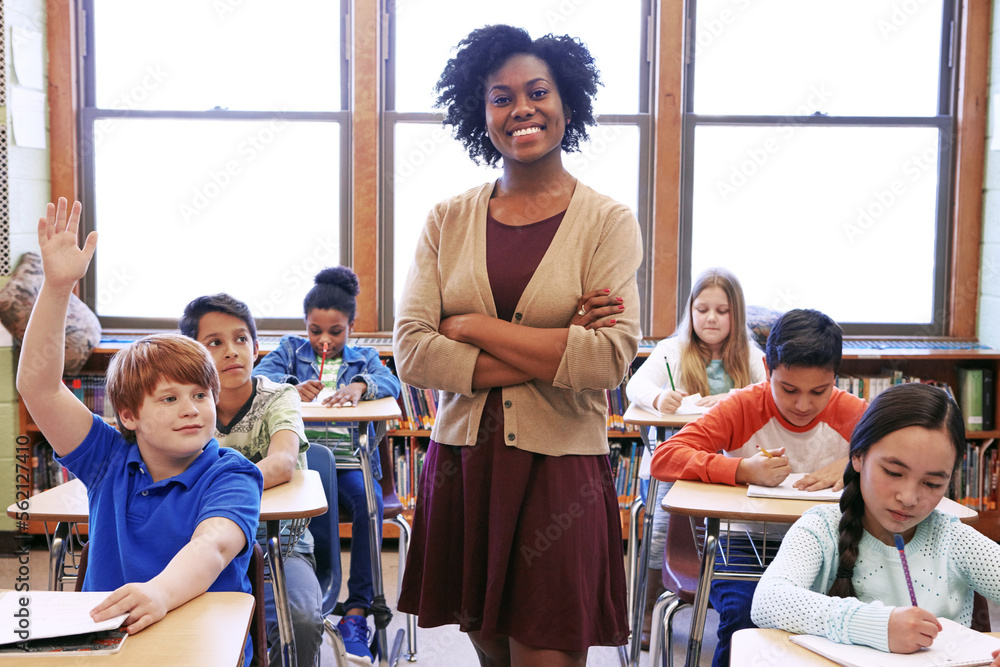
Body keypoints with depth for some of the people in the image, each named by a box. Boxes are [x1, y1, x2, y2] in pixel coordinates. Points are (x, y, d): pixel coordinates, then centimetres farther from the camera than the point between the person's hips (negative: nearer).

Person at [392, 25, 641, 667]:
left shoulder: (608, 222, -3)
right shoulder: (449, 220, 4)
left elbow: (609, 358, -16)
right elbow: (412, 351, -6)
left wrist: (471, 327, -11)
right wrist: (550, 356, -13)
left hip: (560, 474, -3)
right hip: (463, 465, 3)